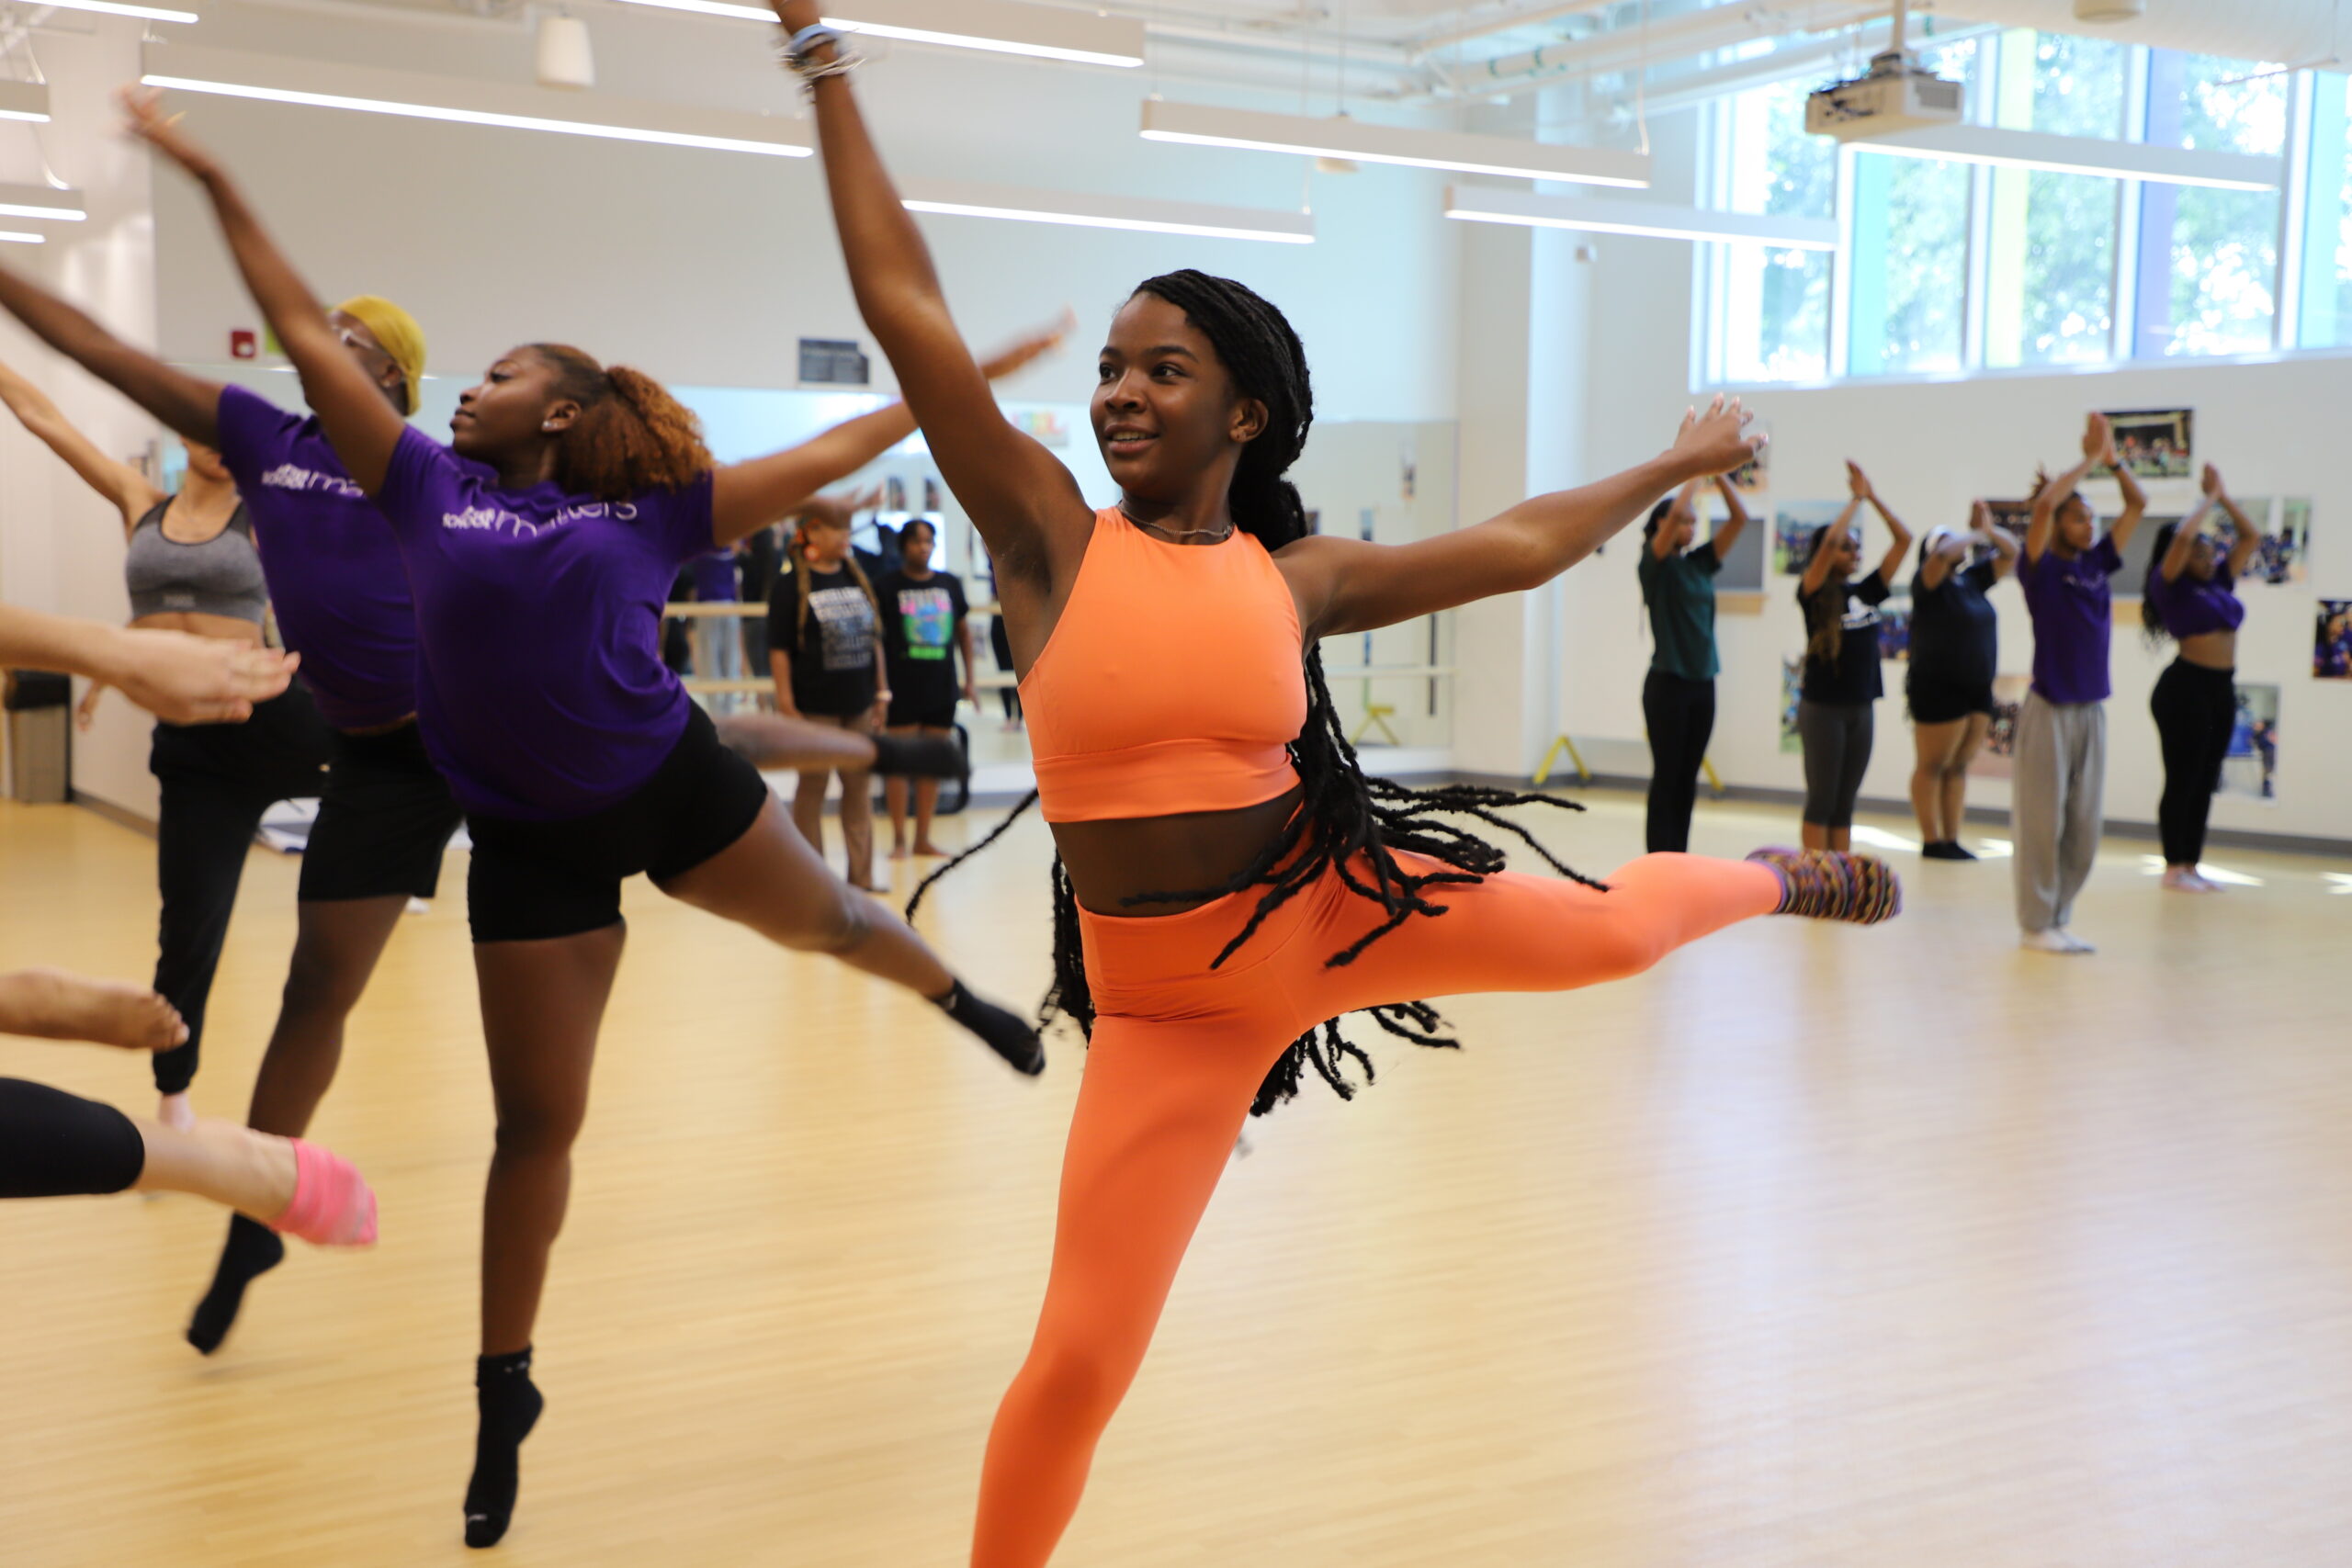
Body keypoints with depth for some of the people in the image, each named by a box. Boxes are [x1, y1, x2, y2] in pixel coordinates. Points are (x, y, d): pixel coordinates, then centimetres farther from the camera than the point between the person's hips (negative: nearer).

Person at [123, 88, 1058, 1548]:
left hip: (677, 784, 0)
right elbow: (311, 336, 7)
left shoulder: (647, 511, 2)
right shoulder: (431, 489, 4)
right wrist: (213, 177, 11)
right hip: (530, 839, 1)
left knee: (822, 918, 20)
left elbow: (822, 460, 6)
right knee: (537, 1119, 5)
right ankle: (506, 1391, 21)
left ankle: (962, 1000, 56)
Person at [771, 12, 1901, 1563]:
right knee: (1079, 1356, -3)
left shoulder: (1302, 575, -1)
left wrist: (1678, 463, 24)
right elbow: (904, 303, -12)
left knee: (1608, 926, 14)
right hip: (1164, 1003, -2)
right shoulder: (1053, 539, -8)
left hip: (1331, 908, 3)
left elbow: (1517, 547, 13)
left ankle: (1779, 875, 51)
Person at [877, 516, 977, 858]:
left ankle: (923, 837, 17)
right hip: (902, 689, -4)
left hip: (942, 687, 4)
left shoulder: (950, 585, 8)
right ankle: (899, 838, 9)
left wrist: (970, 679, 13)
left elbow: (963, 630, 16)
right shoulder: (887, 587, -3)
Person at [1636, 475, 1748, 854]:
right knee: (1666, 777, -2)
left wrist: (1719, 473, -3)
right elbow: (1674, 513, -22)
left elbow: (1740, 518, 5)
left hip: (1703, 683, 6)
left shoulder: (1700, 563, 10)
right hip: (1667, 683, -6)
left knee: (1687, 779, 9)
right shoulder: (1654, 564, -6)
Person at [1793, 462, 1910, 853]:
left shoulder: (1866, 592, 7)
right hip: (1822, 707, -5)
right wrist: (1856, 499, -11)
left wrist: (1873, 497, 0)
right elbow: (1828, 542, -23)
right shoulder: (1814, 593, -7)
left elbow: (1903, 540, 6)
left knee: (1845, 804, 10)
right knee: (1821, 800, -1)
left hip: (1862, 708, 5)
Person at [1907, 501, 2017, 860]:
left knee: (1959, 766, 9)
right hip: (1937, 687, -7)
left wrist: (1988, 530, 3)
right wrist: (1974, 535, -12)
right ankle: (1931, 842, 3)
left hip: (1978, 689, 7)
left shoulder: (1972, 578, 12)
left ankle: (1951, 840, 12)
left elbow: (2011, 555, 17)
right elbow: (1943, 554, -27)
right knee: (1933, 766, -1)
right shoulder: (1929, 583, -8)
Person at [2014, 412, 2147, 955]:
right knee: (2042, 822, -2)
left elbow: (2139, 505, 12)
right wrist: (2090, 460, -11)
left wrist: (2113, 459, 1)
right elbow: (2044, 504, -20)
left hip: (2092, 708, 6)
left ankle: (2058, 920, 18)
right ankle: (2035, 925, 5)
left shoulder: (2097, 564, 11)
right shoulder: (2041, 568, -5)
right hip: (2050, 709, -6)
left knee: (2084, 827, 9)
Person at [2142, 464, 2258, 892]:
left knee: (2205, 782, 10)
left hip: (2222, 690, 7)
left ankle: (2192, 866, 16)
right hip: (2185, 687, -7)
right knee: (2182, 780, -2)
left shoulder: (2219, 583, 13)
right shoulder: (2171, 585, -6)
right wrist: (2209, 497, -7)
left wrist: (2225, 497, 11)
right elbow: (2182, 537, -21)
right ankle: (2174, 868, 4)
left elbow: (2251, 537, 19)